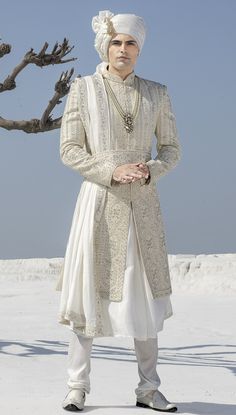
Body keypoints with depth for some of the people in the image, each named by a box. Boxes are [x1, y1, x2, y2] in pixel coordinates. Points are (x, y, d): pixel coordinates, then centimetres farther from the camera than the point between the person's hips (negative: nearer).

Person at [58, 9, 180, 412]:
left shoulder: (156, 93, 9)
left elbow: (171, 148, 11)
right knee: (89, 289, -4)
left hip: (142, 203, 3)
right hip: (99, 199, -2)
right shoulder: (83, 89, 2)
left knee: (145, 293, 3)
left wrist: (150, 170, -10)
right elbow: (69, 149, -1)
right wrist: (111, 171, -14)